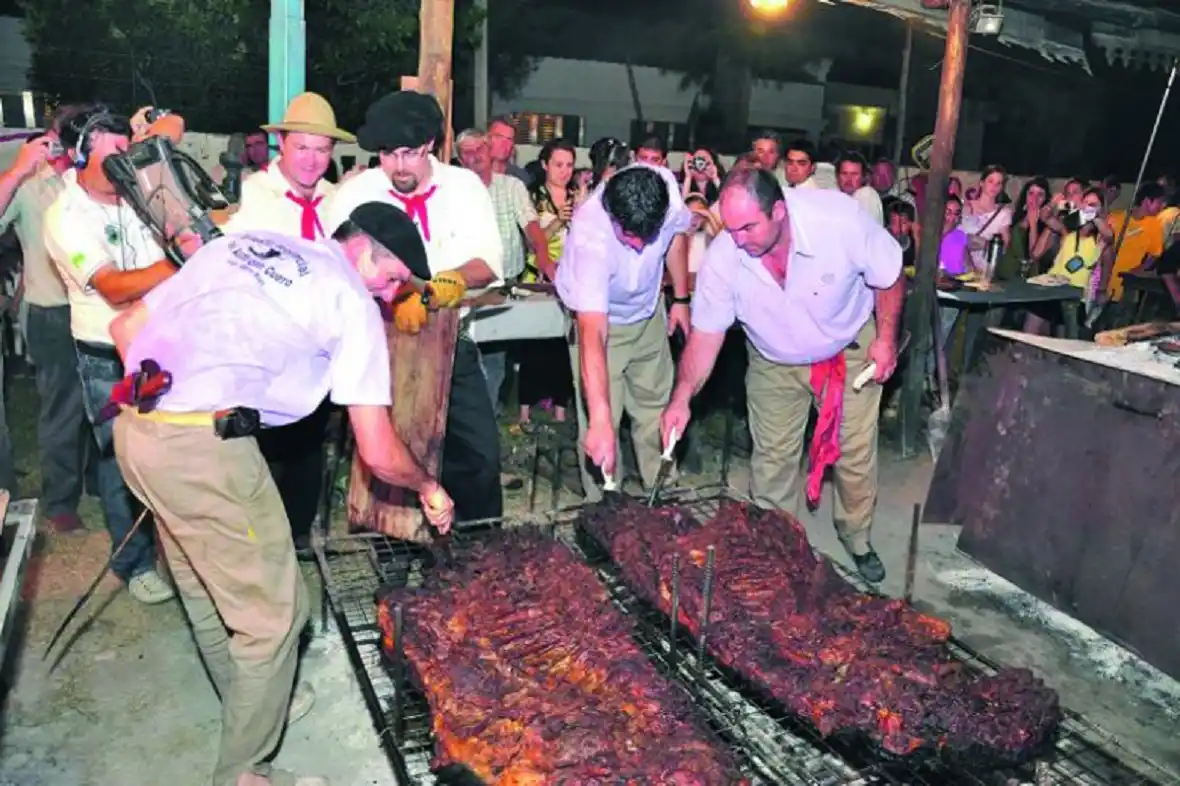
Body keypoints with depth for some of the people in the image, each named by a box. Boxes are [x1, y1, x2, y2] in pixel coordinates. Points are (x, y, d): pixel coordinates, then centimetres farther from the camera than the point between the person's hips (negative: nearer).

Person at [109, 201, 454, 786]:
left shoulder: (240, 246, 19)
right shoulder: (352, 300, -1)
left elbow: (125, 328, 20)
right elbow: (379, 454, -2)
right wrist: (428, 487, 16)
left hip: (134, 427, 9)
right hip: (205, 446, -9)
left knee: (207, 590, 25)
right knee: (272, 614, 6)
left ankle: (249, 703, 45)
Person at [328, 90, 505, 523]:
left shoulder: (465, 186, 2)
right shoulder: (353, 194, -3)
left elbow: (490, 261, -6)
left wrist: (455, 280, -28)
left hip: (452, 342, 2)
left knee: (479, 455, 3)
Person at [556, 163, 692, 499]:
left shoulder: (666, 186, -28)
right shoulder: (591, 237, -41)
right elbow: (593, 334, -49)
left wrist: (681, 299, 1)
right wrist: (600, 420, -55)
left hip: (648, 313, 5)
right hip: (599, 318, -4)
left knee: (656, 409, 13)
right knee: (601, 425, -7)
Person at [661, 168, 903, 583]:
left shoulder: (841, 218, -33)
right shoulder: (722, 257, -28)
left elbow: (889, 278, -14)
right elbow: (706, 332, -18)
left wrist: (886, 339, -17)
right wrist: (681, 398, -27)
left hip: (851, 350, -1)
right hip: (774, 363, 1)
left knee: (856, 452, 8)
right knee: (772, 458, 6)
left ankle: (857, 541, 34)